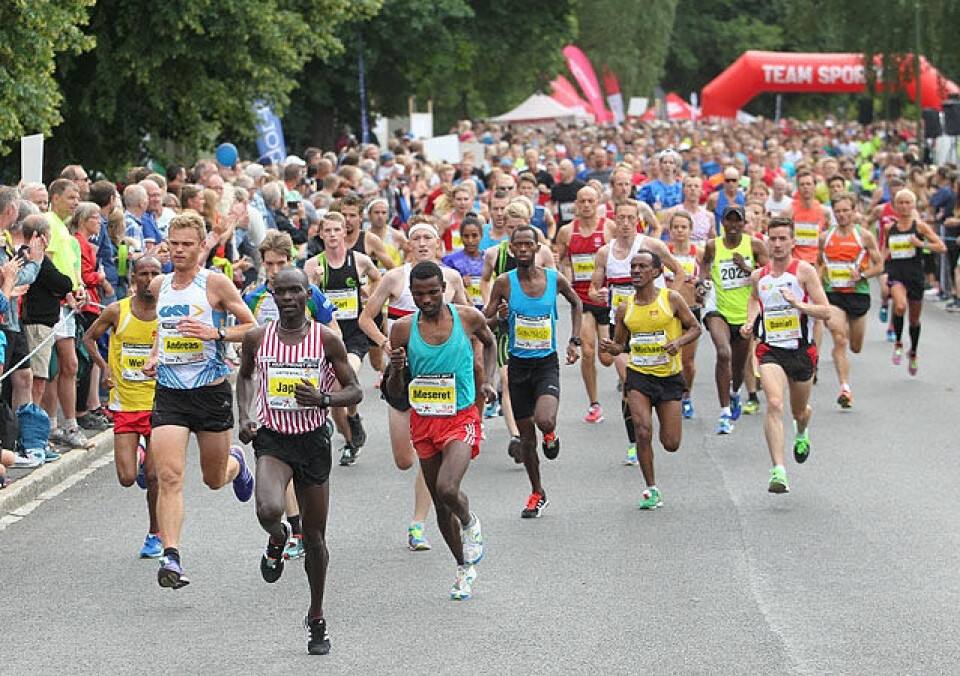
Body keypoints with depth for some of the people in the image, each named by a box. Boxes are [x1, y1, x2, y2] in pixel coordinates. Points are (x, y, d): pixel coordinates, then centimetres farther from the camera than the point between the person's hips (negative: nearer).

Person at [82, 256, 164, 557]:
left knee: (154, 476, -5)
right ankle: (138, 456, 31)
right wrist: (104, 367, -4)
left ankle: (155, 535, 15)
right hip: (125, 405, 1)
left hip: (159, 404, -1)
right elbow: (89, 337, 11)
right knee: (127, 478, -6)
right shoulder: (117, 311, -4)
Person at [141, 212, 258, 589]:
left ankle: (236, 463, 51)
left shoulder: (215, 284, -6)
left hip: (211, 391, -2)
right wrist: (154, 358, 9)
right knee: (169, 476, -15)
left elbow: (252, 327, -4)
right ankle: (171, 558, -18)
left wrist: (216, 334, -19)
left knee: (214, 479, 13)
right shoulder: (158, 286, 8)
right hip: (169, 392, 3)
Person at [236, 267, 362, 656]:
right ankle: (277, 540, 10)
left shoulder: (326, 339, -5)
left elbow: (355, 391, 1)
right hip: (271, 438, 0)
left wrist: (323, 399, -19)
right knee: (268, 510, -29)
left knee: (315, 536, 8)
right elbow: (244, 375, 20)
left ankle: (316, 618, 26)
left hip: (313, 439, 0)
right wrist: (243, 417, 4)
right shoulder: (257, 338, -1)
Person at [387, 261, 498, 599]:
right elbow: (394, 392, -1)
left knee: (447, 489, -25)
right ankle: (465, 568, 31)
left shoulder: (468, 318, -6)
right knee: (441, 505, 11)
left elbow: (489, 342, 19)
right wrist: (397, 371, -22)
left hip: (461, 418, -3)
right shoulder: (403, 329, -6)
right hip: (424, 420, 3)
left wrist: (488, 380, 5)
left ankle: (470, 523, 9)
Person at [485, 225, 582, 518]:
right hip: (518, 364, 1)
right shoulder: (504, 283, -7)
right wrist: (498, 317, -23)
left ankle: (551, 435, 11)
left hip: (547, 363, -1)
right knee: (526, 435, 8)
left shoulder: (555, 279, -5)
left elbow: (576, 303, 16)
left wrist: (574, 341, 8)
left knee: (544, 421, -27)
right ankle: (537, 494, 26)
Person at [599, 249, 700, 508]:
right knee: (643, 432, -17)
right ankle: (651, 490, -2)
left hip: (669, 377, -1)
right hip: (638, 375, 1)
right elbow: (621, 345, 14)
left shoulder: (671, 299, -4)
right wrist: (611, 347, -10)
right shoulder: (625, 309, 3)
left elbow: (695, 327, 3)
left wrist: (679, 342, -16)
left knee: (671, 444, -1)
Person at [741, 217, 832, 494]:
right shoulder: (758, 275, 4)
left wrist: (797, 304, -26)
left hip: (801, 349, -1)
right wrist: (749, 322, 10)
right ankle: (778, 471, -28)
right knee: (774, 404, -23)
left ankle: (801, 433, 58)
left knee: (799, 411, 18)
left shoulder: (804, 271, -8)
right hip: (771, 349, 1)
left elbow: (826, 312, -11)